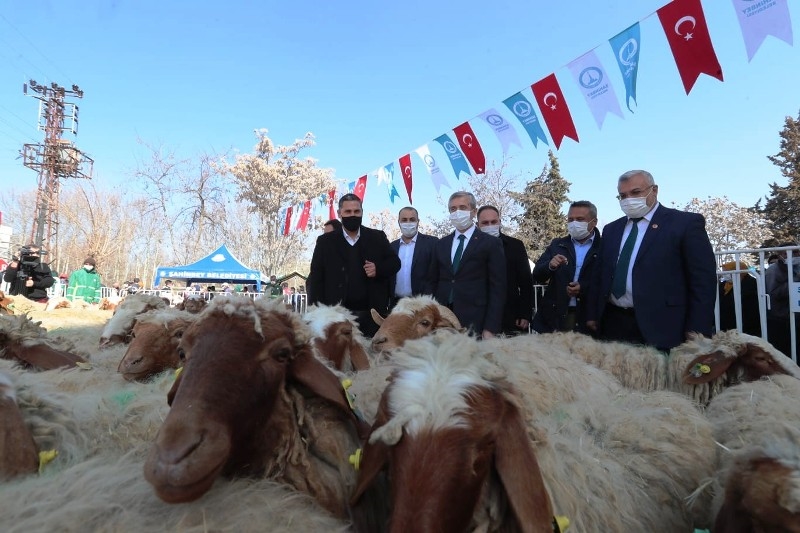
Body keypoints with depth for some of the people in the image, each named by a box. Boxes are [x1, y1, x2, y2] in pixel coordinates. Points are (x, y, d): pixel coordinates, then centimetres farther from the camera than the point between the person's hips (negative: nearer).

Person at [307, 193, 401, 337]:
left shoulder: (377, 237, 7)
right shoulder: (325, 241, 4)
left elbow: (395, 262, 13)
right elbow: (315, 279, 2)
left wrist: (378, 269, -10)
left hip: (372, 313, 1)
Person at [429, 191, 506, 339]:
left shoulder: (491, 243, 0)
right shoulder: (442, 243, 14)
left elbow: (497, 288, -5)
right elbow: (434, 282, 15)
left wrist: (491, 328, -12)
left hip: (474, 322, -3)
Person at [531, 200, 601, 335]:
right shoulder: (557, 245, 9)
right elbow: (537, 276, 4)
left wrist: (584, 288, -18)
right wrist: (550, 266, -17)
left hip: (588, 318, -2)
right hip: (554, 316, 2)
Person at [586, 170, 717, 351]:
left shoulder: (686, 223, 0)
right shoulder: (611, 230, 16)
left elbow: (703, 280, -4)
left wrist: (696, 333, -10)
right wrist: (592, 316, 10)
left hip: (660, 328, -4)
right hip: (612, 324, 5)